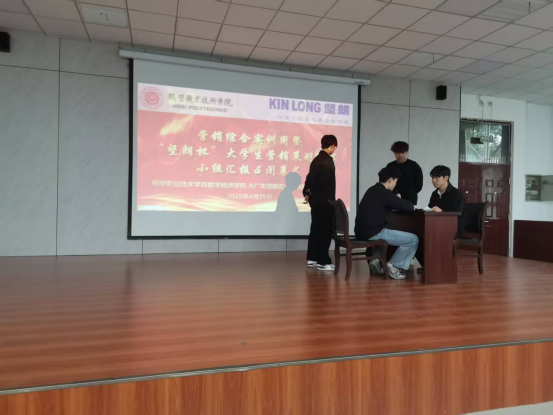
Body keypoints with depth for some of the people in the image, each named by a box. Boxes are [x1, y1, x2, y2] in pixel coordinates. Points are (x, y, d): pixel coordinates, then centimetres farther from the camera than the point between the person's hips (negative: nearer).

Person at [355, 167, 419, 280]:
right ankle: (393, 266, 7)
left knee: (386, 233, 42)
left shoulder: (372, 190, 15)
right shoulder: (385, 193, -12)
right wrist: (412, 206, 15)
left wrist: (396, 201, 18)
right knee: (413, 239, -3)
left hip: (362, 231, 9)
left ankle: (376, 260, 23)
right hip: (373, 232, -9)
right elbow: (408, 207, -7)